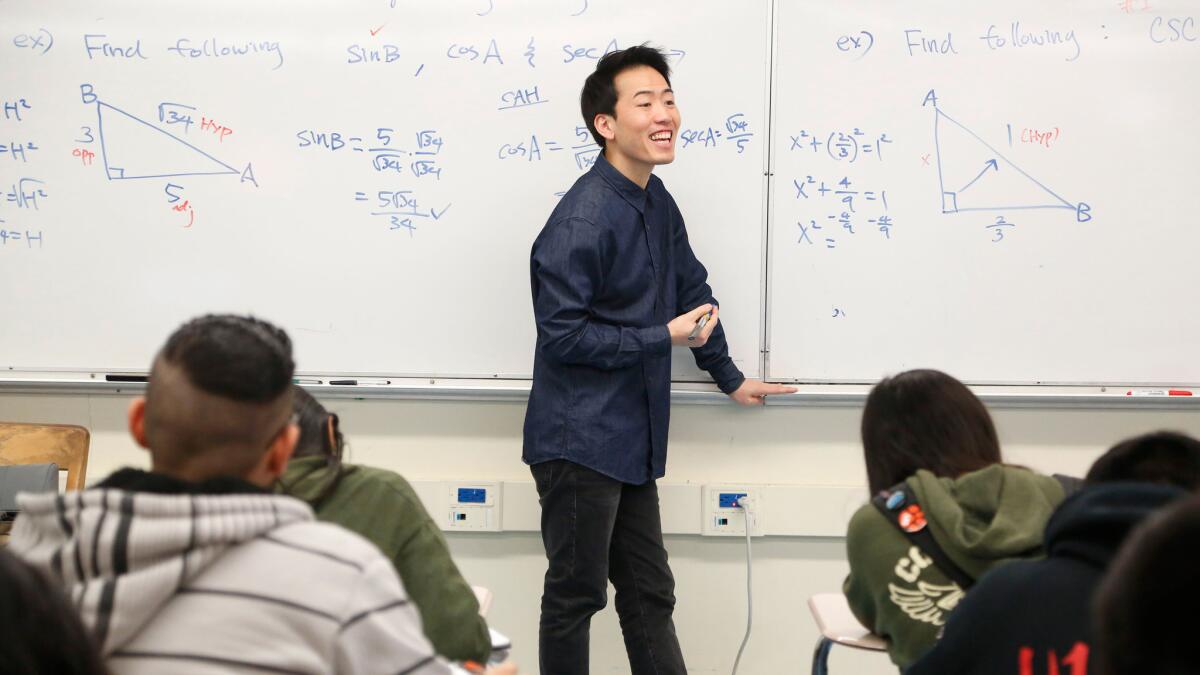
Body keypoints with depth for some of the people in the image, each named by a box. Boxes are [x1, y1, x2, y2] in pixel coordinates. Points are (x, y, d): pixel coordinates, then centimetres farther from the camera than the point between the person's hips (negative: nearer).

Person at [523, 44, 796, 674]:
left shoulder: (656, 202, 9)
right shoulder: (584, 218, -19)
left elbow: (692, 290, 24)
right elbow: (561, 337, -20)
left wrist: (729, 377, 31)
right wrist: (665, 337, -15)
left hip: (632, 441, 9)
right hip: (579, 439, -9)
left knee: (650, 596, 13)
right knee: (576, 594, 2)